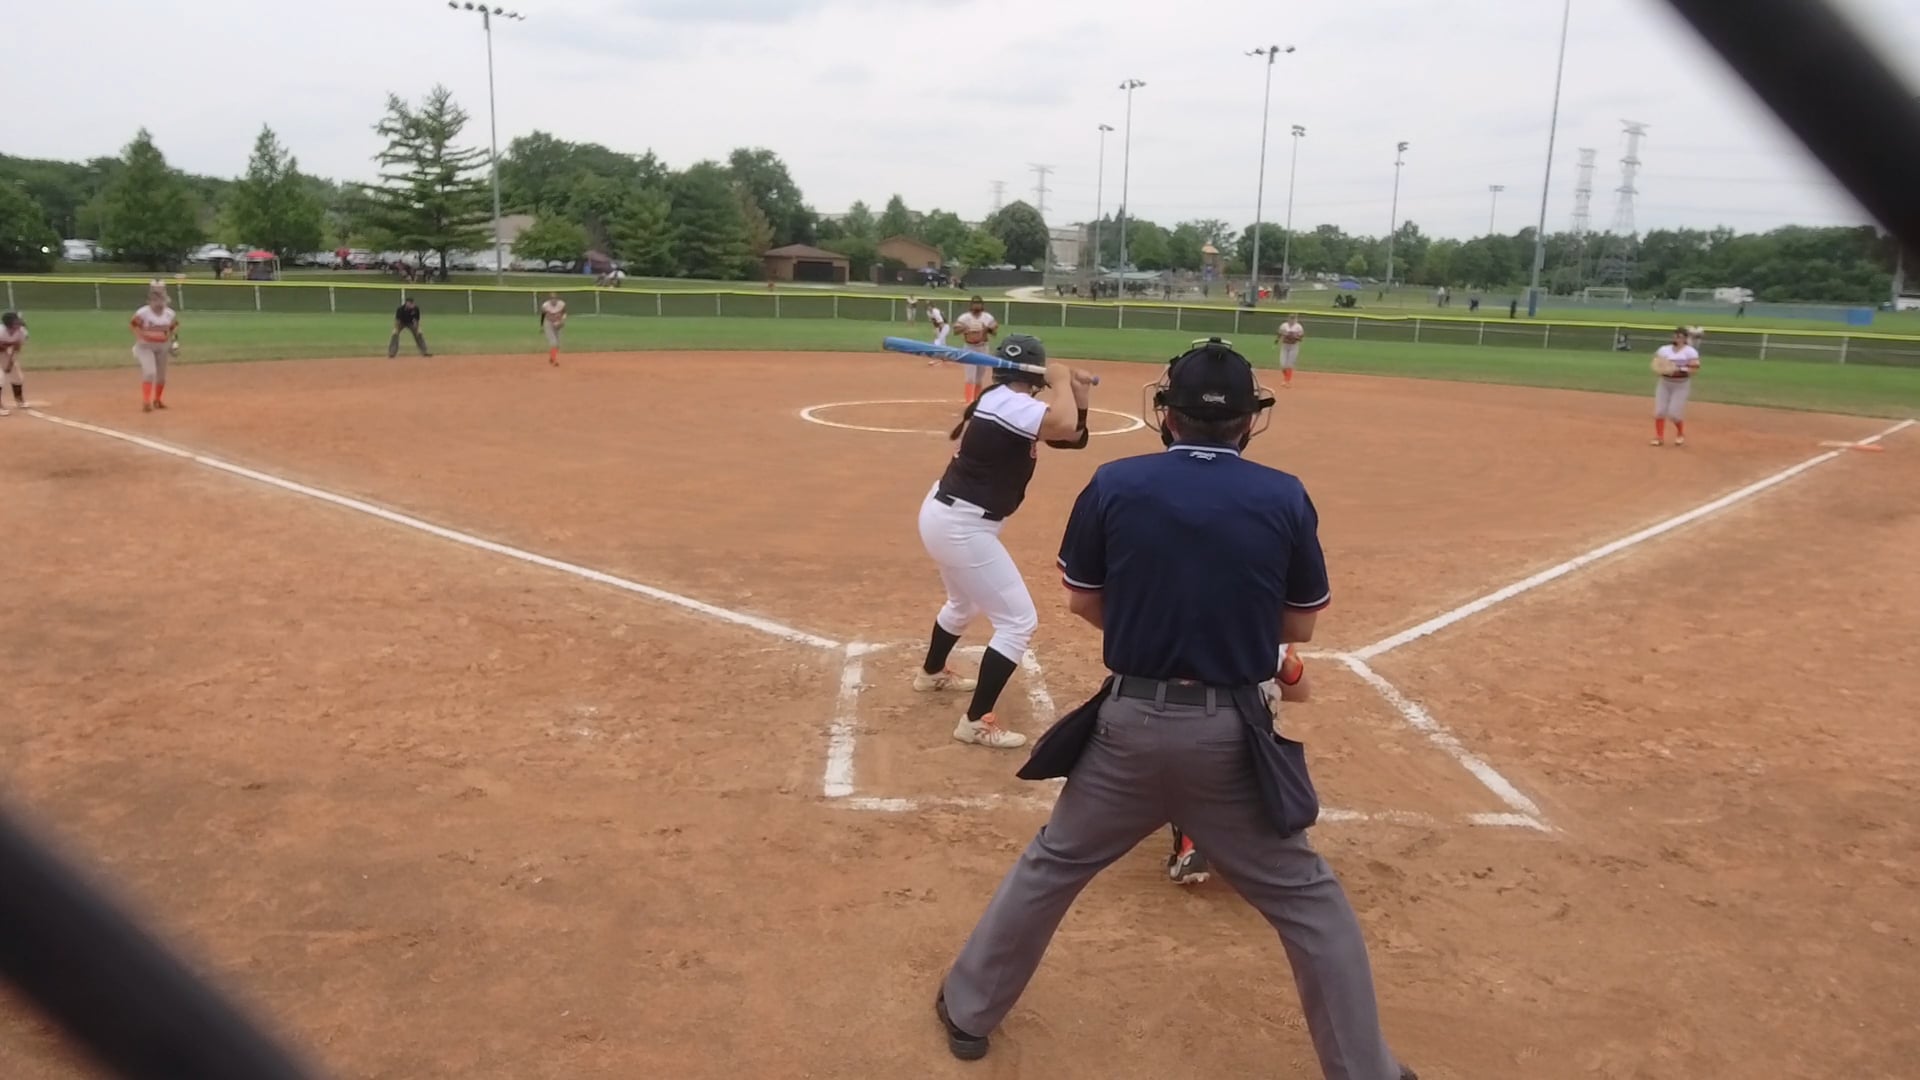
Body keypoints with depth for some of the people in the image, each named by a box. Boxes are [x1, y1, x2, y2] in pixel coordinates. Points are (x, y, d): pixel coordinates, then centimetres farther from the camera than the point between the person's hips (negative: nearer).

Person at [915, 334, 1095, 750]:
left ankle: (931, 673, 57)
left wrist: (1079, 399, -6)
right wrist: (1062, 381, -18)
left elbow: (1072, 436, 11)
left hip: (946, 515, 11)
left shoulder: (1003, 402, 9)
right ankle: (976, 721, -2)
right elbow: (1065, 427, -36)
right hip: (962, 526, -11)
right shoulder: (1007, 403, -20)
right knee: (1019, 620, -5)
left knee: (964, 602, 34)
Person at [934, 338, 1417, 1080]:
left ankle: (968, 1012, 33)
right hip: (1233, 732, -1)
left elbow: (1082, 601, 4)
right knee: (1306, 897, 16)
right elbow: (1301, 626, 3)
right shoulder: (1284, 497, -5)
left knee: (1051, 865, 19)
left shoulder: (1114, 484, -5)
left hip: (1131, 719, 1)